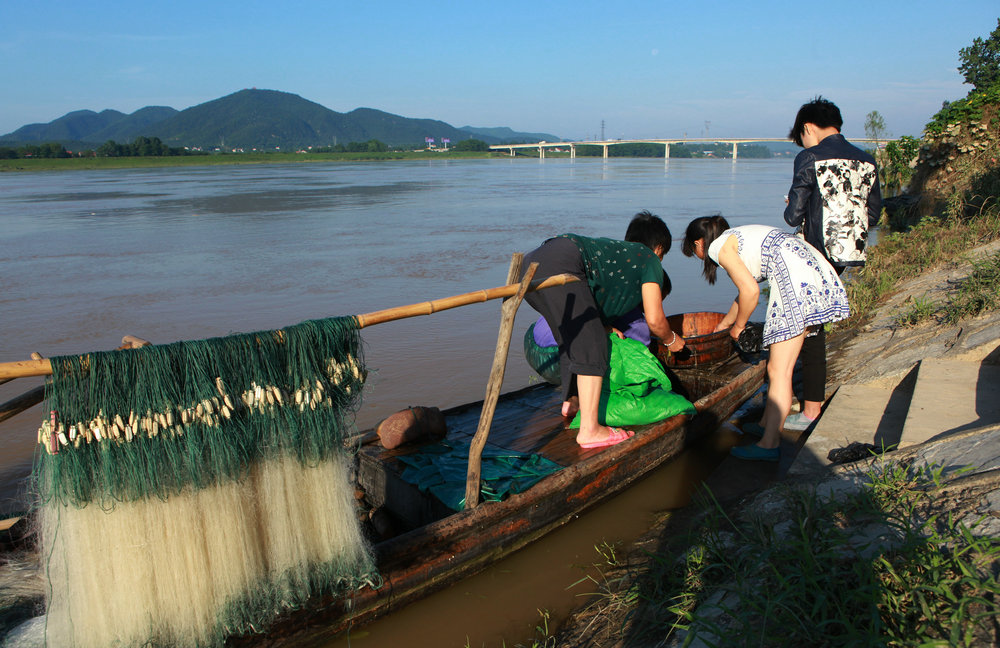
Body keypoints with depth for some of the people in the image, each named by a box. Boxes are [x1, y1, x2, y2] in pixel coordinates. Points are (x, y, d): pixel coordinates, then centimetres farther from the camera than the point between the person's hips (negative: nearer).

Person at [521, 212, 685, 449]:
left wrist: (605, 325, 28)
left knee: (573, 337, 25)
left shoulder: (616, 248, 39)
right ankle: (589, 430, -9)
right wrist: (671, 340, 30)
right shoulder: (650, 260, 18)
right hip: (558, 267, -9)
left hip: (528, 265, 9)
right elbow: (655, 320, 10)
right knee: (590, 344, -6)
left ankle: (572, 401, 33)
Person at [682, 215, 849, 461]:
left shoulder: (718, 247, 0)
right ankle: (768, 423, 26)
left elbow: (751, 291, -9)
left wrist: (738, 325, 8)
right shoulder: (736, 238, 28)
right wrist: (721, 326, 46)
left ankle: (769, 445, -5)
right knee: (777, 363, 17)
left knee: (779, 369, -8)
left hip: (796, 275, -10)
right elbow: (748, 289, 36)